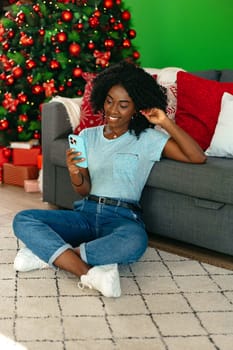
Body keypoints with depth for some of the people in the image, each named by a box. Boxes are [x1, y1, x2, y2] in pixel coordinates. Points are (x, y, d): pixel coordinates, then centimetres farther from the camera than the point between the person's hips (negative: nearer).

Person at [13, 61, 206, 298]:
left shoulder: (148, 139, 5)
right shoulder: (88, 136, 13)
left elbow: (198, 158, -4)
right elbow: (84, 190, 9)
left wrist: (166, 123, -8)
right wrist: (74, 174, -14)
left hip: (123, 218, -3)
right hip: (85, 213, 4)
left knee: (133, 243, -40)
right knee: (23, 220, -20)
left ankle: (49, 253, -23)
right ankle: (88, 273, -32)